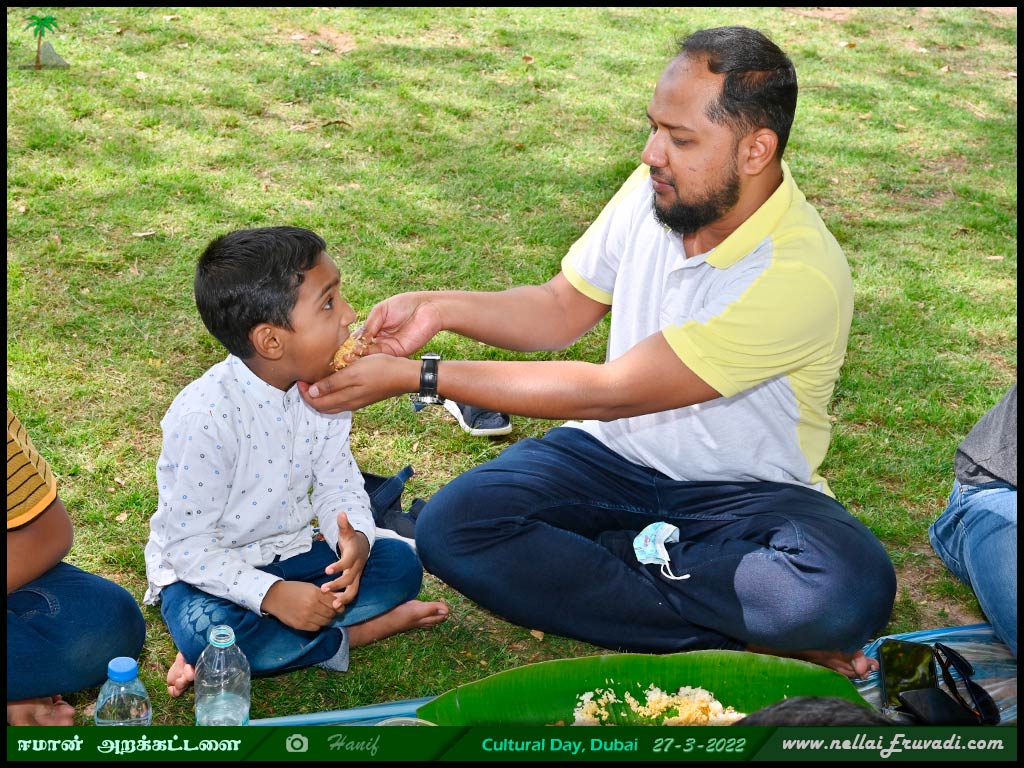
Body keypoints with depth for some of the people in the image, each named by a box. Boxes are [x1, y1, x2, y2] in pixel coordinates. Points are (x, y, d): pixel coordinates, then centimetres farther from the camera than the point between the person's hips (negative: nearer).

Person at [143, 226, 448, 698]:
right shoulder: (205, 414, -26)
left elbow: (337, 485, -1)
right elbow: (188, 542, -23)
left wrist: (355, 539, -25)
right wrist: (271, 593, -34)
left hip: (289, 552, 6)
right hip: (204, 568, -5)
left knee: (399, 563, -9)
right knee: (205, 627, -36)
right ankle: (356, 632, -16)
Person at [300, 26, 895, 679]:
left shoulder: (801, 275, -27)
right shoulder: (653, 190, -6)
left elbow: (609, 392, -27)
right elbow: (562, 309, 8)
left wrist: (416, 376, -24)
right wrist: (439, 309, -11)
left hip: (745, 491, -5)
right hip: (613, 455, 5)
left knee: (852, 591, -35)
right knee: (451, 529, -22)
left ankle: (603, 562, -18)